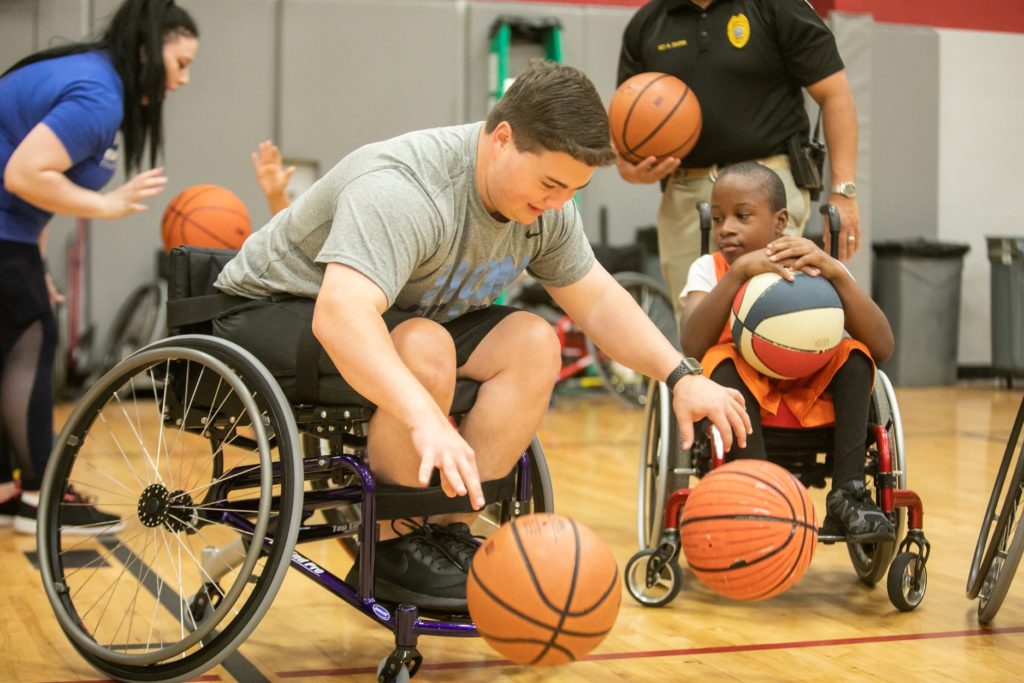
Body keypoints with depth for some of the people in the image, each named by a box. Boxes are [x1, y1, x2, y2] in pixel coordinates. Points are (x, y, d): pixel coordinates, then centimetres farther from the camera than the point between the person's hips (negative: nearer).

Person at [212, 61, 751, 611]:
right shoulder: (401, 190, -34)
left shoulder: (544, 202, -7)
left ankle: (447, 531, -10)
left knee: (534, 343, -14)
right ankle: (395, 550, -17)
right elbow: (341, 315, -48)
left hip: (406, 317, 8)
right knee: (426, 349, -35)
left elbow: (596, 298, 4)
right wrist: (427, 420, -60)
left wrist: (681, 378, -8)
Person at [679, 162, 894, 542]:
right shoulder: (710, 269, -7)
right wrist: (738, 272, -36)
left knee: (855, 354, -22)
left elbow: (882, 348, -21)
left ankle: (848, 494, -27)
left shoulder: (817, 268, -7)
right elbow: (692, 347, -28)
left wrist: (835, 273, -31)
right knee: (722, 362, -29)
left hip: (814, 399, 1)